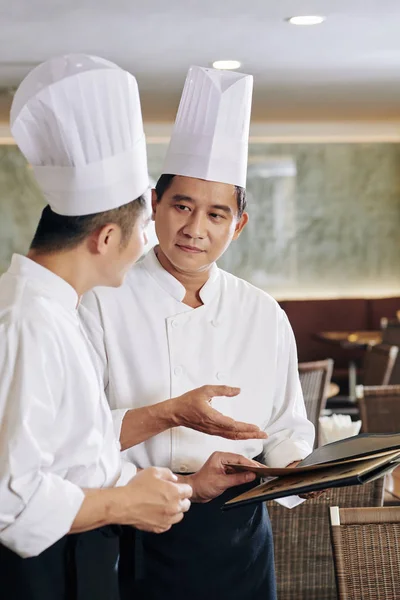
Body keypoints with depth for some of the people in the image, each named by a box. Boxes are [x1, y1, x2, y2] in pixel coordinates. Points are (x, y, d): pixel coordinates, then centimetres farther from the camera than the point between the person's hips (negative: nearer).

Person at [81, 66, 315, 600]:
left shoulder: (264, 316, 2)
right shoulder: (103, 303, -10)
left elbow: (285, 430, 8)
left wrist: (298, 470, -12)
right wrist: (168, 414, -24)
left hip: (239, 533, 3)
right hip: (135, 534, -3)